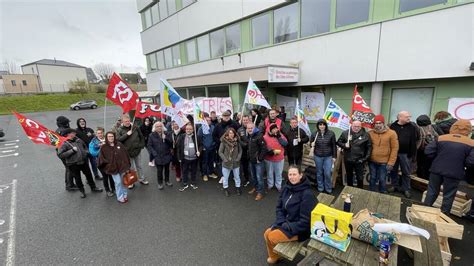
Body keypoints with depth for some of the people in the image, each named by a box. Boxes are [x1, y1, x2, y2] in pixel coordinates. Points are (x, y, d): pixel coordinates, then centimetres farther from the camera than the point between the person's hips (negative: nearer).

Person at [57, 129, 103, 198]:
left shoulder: (78, 140, 4)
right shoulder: (65, 144, -14)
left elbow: (85, 146, 22)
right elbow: (60, 154, -22)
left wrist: (85, 152, 7)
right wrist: (72, 150, -24)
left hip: (84, 162, 5)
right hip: (73, 164, -5)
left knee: (89, 175, 17)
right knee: (77, 178, 12)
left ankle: (93, 187, 35)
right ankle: (82, 191, 31)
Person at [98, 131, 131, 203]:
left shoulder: (119, 145, 0)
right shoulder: (104, 147, -3)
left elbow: (126, 155, 2)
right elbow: (101, 159, -2)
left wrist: (127, 166, 1)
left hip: (122, 166, 2)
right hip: (113, 168, -2)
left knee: (124, 181, 12)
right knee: (118, 182, 0)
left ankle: (125, 195, 30)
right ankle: (120, 197, 16)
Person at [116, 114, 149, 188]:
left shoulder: (135, 127, 0)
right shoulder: (120, 130, -4)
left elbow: (141, 136, 8)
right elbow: (118, 140, -15)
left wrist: (142, 145, 0)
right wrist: (126, 134, -21)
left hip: (137, 151, 2)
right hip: (128, 152, -2)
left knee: (139, 166, 16)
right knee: (131, 168, 10)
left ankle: (141, 179, 30)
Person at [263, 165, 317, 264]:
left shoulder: (307, 194, -25)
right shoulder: (287, 188, -3)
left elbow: (305, 221, -23)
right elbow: (279, 207, 6)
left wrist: (288, 227, -18)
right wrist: (282, 222, -10)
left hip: (300, 229, -7)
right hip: (286, 222, 7)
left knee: (272, 237, -12)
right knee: (267, 234, -2)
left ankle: (276, 257, 21)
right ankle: (273, 256, 27)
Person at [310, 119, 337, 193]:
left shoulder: (331, 133, -7)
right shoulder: (314, 134, -4)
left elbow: (334, 145, -1)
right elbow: (311, 144, 7)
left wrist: (334, 156, -1)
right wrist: (312, 145, -16)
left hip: (328, 157, -1)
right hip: (318, 157, 1)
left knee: (328, 173, 2)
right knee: (319, 173, 13)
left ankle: (328, 189, 24)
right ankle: (320, 188, 32)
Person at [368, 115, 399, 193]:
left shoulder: (391, 133, -7)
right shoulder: (370, 133, -1)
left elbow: (394, 148, -7)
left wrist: (391, 163, -9)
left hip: (384, 162, -2)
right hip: (372, 161, 2)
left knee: (382, 180, 8)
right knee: (372, 179, 15)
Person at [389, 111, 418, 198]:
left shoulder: (412, 127, -2)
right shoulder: (393, 126, -2)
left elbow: (413, 142, -4)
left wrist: (411, 154, -9)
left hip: (405, 154, 0)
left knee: (406, 172, 9)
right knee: (393, 171, 12)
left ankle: (406, 189, 21)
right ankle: (395, 186, 27)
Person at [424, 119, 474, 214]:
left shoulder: (441, 138, -6)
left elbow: (428, 151, -9)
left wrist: (439, 158, 8)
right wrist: (461, 163, 7)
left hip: (437, 170, 1)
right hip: (454, 173, -1)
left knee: (432, 191, 16)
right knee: (448, 196, 13)